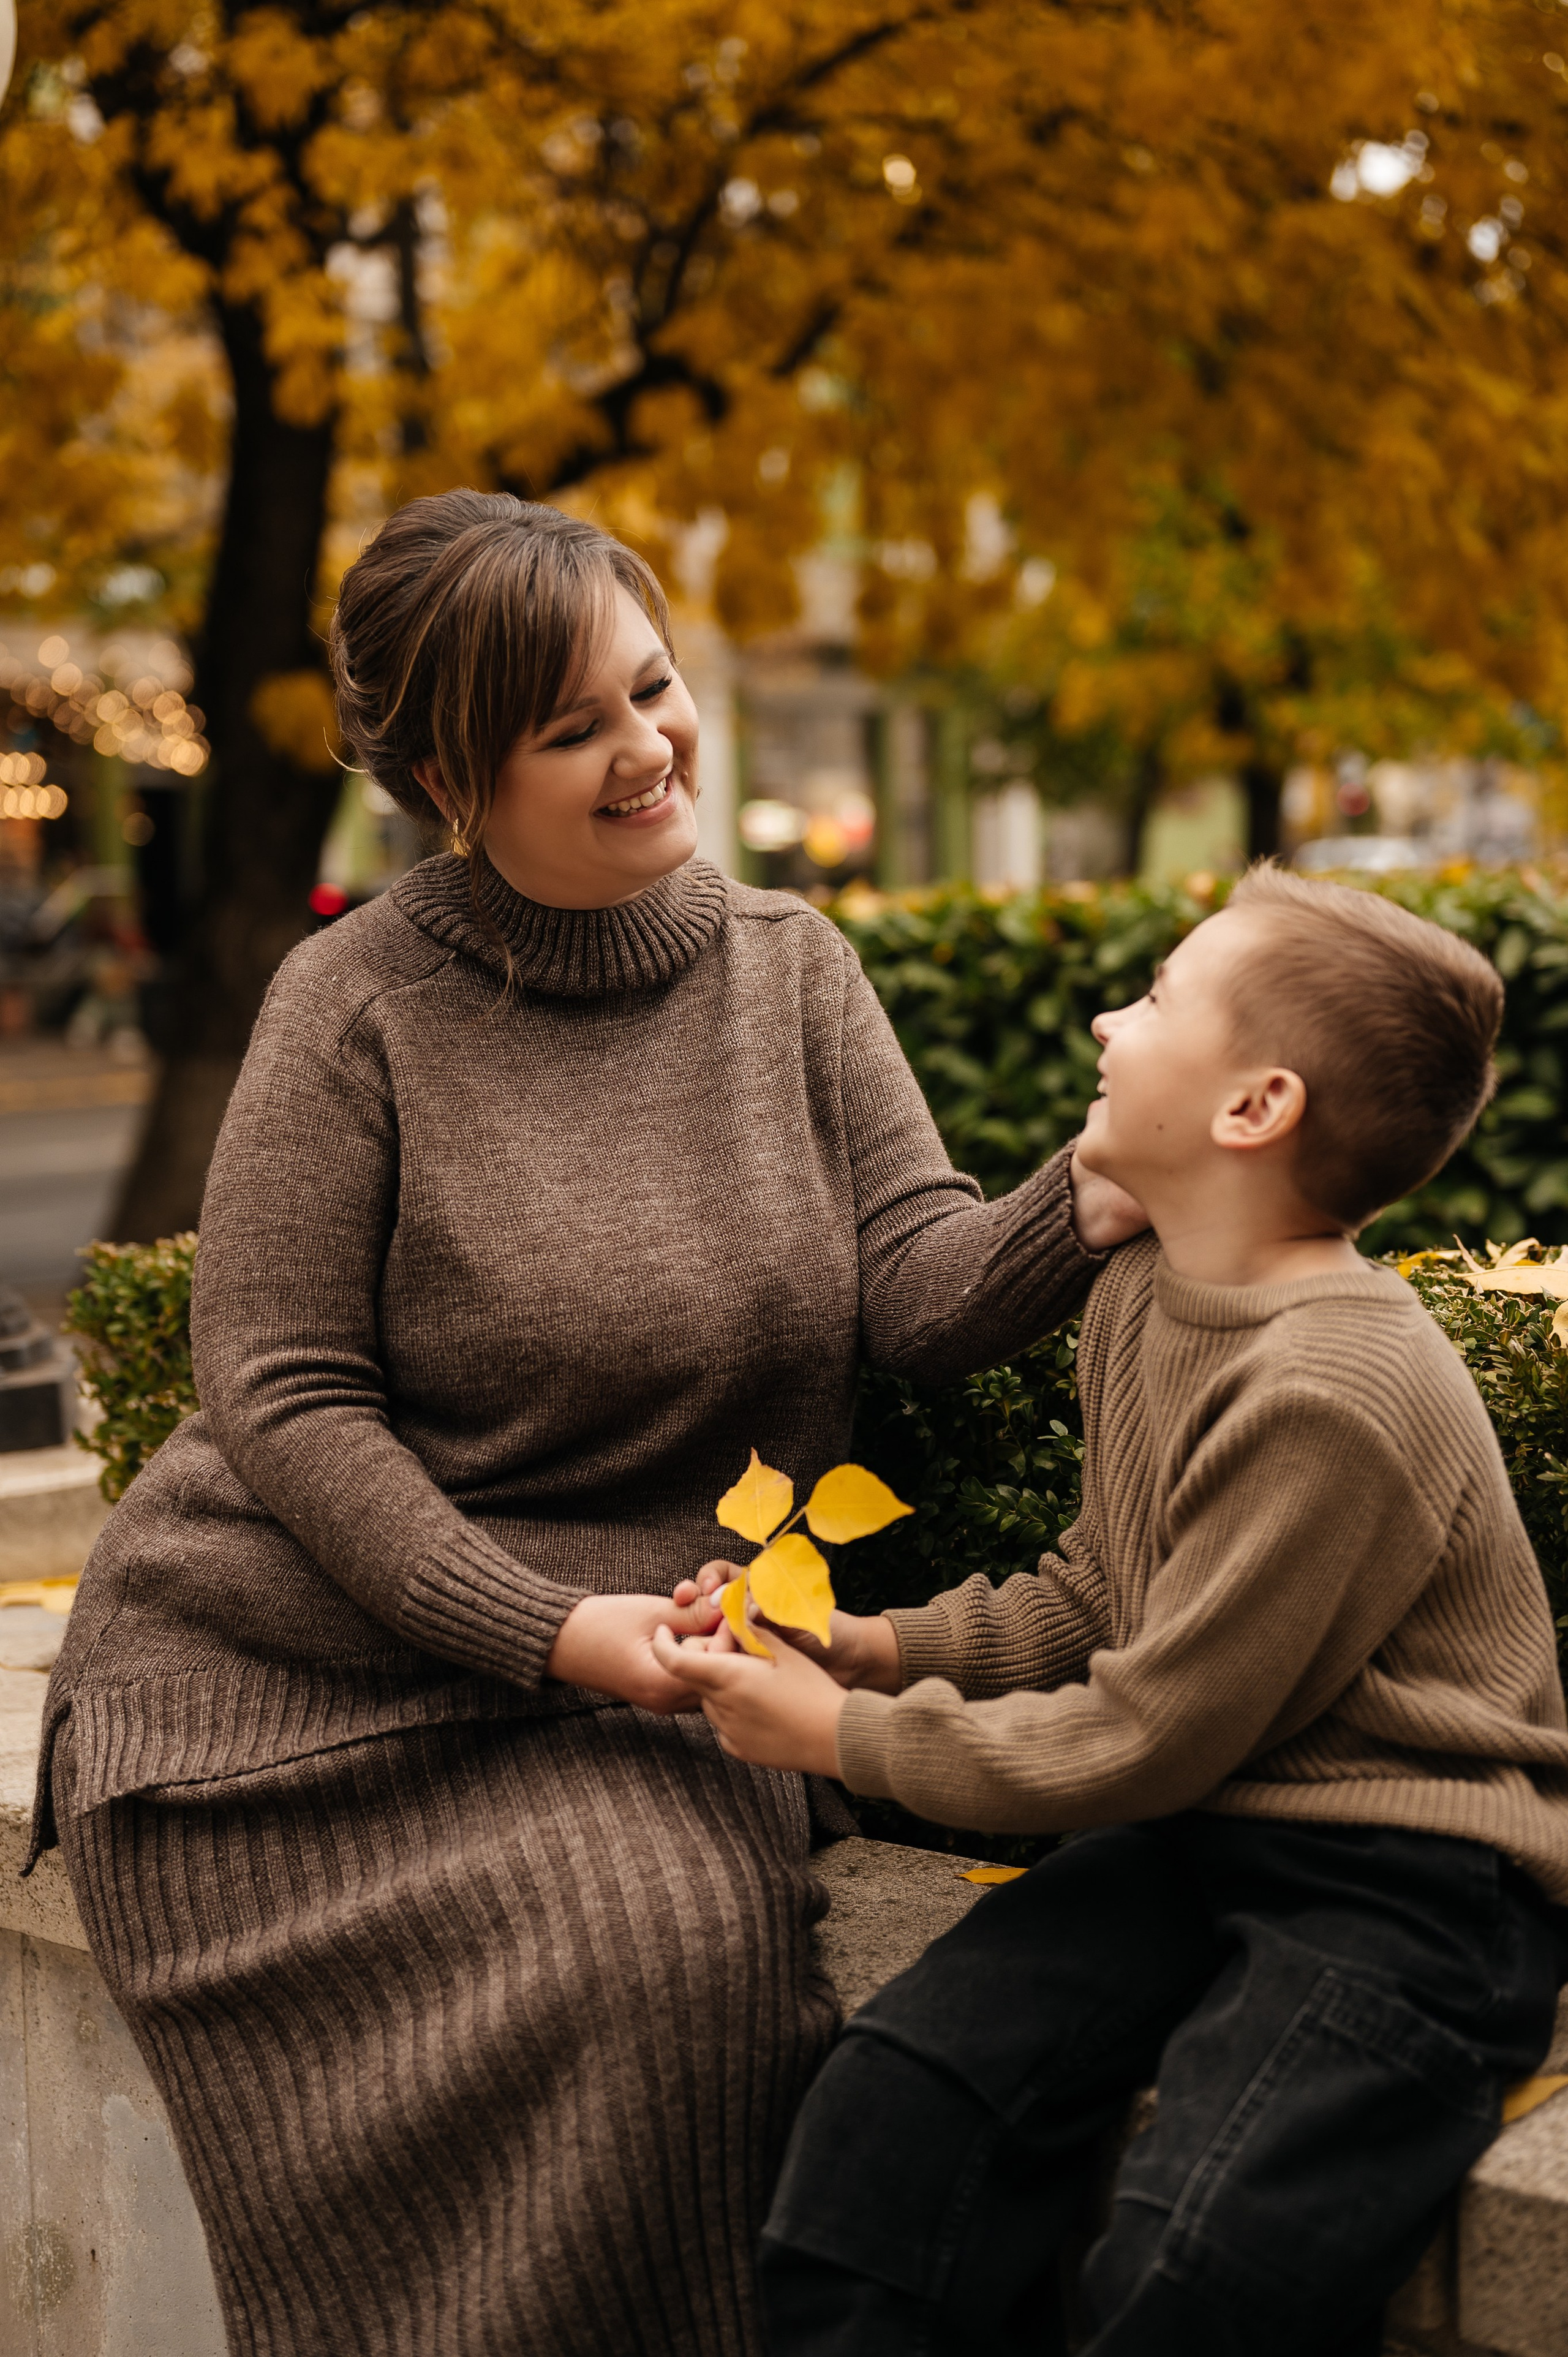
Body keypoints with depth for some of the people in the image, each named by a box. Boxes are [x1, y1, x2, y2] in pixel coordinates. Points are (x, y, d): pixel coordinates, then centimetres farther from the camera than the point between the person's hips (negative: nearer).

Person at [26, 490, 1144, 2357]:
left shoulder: (787, 970, 4)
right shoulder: (361, 1007, -8)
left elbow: (921, 1288, -5)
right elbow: (281, 1396, -10)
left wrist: (1095, 1205, -28)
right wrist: (549, 1630, -18)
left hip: (616, 1666, 3)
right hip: (293, 1687, -3)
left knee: (703, 1956, -21)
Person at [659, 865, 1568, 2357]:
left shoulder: (1330, 1394, -22)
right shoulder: (1137, 1299, 7)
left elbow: (1140, 1741, -16)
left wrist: (843, 1736, -7)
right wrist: (866, 1646, 3)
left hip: (1406, 1886, -8)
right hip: (1203, 1830, 8)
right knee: (893, 2100, -13)